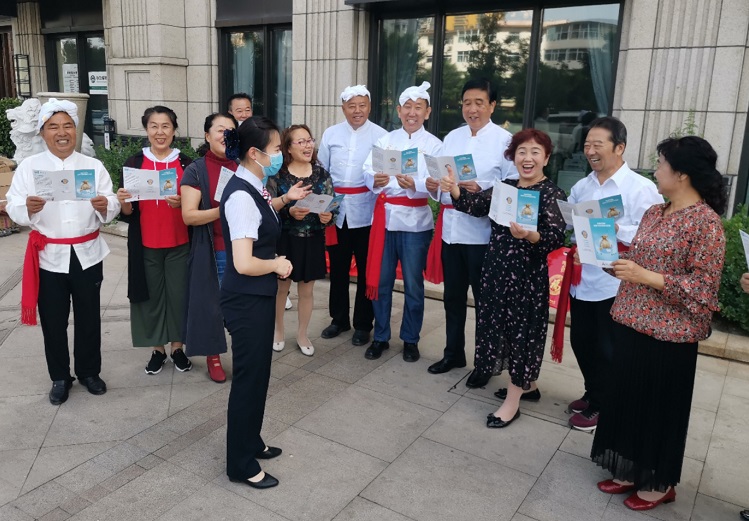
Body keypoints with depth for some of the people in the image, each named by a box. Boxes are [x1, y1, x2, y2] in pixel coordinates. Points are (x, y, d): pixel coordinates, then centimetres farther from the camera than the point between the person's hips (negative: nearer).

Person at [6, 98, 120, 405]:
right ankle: (60, 377, 27)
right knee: (53, 322, 9)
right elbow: (14, 209, -5)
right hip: (49, 257, 0)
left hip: (87, 255, 1)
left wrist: (105, 206, -25)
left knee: (89, 319, 11)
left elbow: (111, 208, -2)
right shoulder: (28, 167, 0)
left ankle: (89, 372, 30)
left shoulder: (94, 166, 2)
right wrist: (28, 207, -27)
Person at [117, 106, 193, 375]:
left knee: (178, 294, 5)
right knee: (152, 295, 7)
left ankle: (177, 347, 21)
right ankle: (157, 349, 22)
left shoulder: (186, 164, 0)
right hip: (146, 245, 1)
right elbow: (128, 213, 2)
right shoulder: (134, 163, 1)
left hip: (179, 244, 0)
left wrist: (181, 203, -20)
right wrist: (123, 202, -20)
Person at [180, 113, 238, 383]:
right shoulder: (196, 171, -5)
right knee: (212, 303, 6)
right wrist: (222, 210, -25)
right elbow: (188, 216, -12)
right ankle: (213, 357, 23)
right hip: (211, 252, -3)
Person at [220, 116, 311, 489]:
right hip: (246, 300, -10)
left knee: (258, 372, 21)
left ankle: (251, 443, 40)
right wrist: (278, 264, -13)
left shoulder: (252, 186, 5)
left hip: (258, 295, 10)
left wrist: (285, 199, 21)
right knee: (249, 376, 4)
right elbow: (244, 263, -30)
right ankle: (241, 465, 23)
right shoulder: (241, 196, -25)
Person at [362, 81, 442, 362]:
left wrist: (413, 185, -32)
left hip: (415, 221, -2)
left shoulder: (434, 145, 2)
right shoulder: (385, 140, 9)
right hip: (384, 217, 2)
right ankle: (380, 337, 24)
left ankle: (410, 340, 23)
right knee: (381, 281, 8)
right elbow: (368, 171, -2)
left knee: (413, 284, 7)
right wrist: (376, 180, -25)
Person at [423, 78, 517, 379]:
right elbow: (441, 178, 13)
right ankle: (453, 353, 34)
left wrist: (482, 189, -26)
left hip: (481, 232, -5)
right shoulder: (452, 137, 11)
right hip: (450, 228, 6)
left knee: (484, 298, 7)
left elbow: (514, 186, -11)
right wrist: (433, 187, -9)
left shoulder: (505, 140, -5)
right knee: (453, 296, 17)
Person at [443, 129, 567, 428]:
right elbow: (474, 205, -3)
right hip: (496, 269, 7)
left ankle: (513, 400, 16)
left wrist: (530, 235, -39)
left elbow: (556, 238, -20)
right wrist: (454, 189, -20)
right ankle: (526, 382, 36)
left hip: (529, 275, -6)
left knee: (523, 328, 3)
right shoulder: (504, 187, 8)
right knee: (499, 324, 15)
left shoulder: (553, 195, -10)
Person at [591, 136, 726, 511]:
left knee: (661, 408, 8)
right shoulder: (653, 213, 9)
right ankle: (630, 470, 34)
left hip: (668, 335, -7)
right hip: (630, 324, 7)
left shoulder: (706, 222, -14)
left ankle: (659, 482, 29)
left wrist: (646, 277, -24)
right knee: (627, 399, 15)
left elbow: (703, 288, -17)